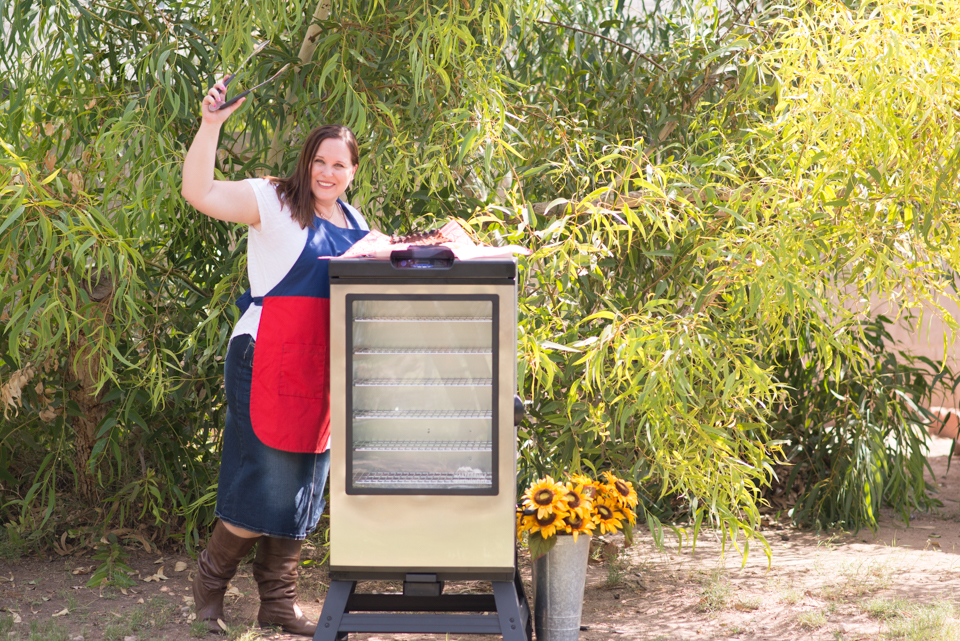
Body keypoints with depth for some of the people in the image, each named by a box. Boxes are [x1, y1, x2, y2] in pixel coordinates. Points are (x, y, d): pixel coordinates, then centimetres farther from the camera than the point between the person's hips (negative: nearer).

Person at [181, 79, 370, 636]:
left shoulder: (355, 222, 16)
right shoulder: (273, 200, -5)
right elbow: (199, 193, -18)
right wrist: (211, 125, -28)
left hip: (324, 369, 7)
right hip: (269, 357, -7)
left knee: (303, 489, 12)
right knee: (263, 481, -7)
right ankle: (211, 579, 17)